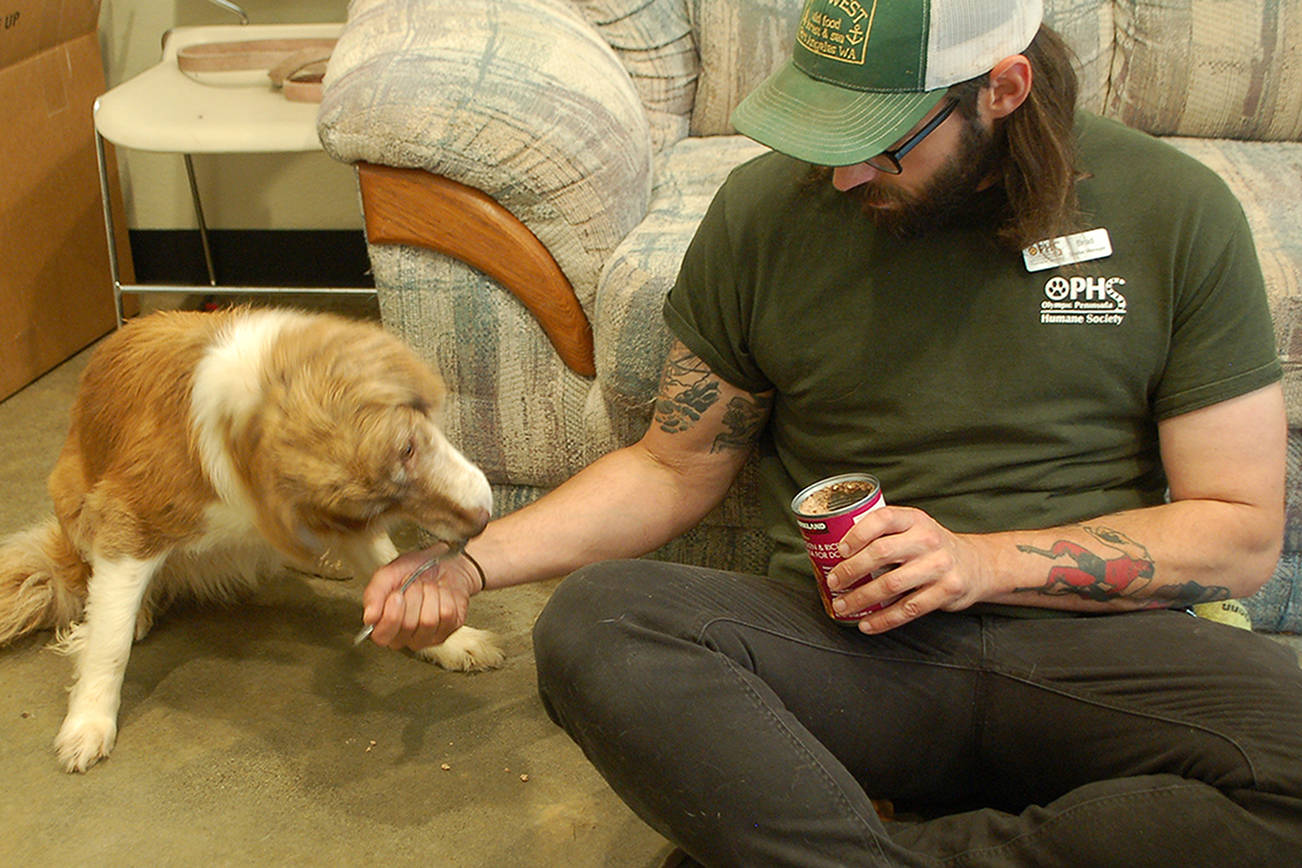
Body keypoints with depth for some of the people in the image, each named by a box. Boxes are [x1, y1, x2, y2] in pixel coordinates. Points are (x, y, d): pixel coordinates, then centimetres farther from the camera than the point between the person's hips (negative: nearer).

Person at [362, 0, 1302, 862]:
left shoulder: (1175, 211, 0)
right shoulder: (764, 210, 3)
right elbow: (673, 470, 13)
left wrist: (985, 562, -11)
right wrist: (472, 563, 1)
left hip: (1090, 642, 1)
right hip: (846, 640, 0)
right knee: (593, 622, -29)